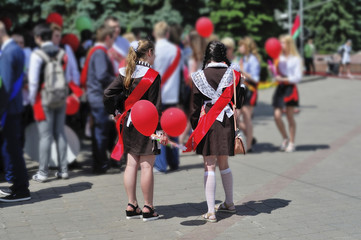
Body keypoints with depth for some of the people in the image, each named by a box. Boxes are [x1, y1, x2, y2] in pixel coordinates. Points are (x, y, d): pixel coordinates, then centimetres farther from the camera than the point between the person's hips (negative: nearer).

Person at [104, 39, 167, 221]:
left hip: (129, 124, 6)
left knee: (131, 164, 11)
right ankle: (148, 209, 5)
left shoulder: (125, 73, 5)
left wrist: (115, 111, 16)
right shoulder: (153, 76, -12)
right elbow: (155, 106, -14)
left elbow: (108, 94, 1)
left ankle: (131, 206, 16)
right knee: (147, 165, -1)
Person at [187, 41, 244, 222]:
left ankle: (211, 212, -2)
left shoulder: (199, 76, -5)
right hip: (227, 122, 3)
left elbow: (195, 106, -2)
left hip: (207, 123, -3)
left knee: (209, 167, 0)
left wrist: (195, 129, 6)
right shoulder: (232, 74, 0)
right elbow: (238, 102, 6)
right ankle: (229, 203, 31)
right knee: (223, 165, 19)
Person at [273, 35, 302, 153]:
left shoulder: (296, 59, -4)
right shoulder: (279, 58, 10)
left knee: (290, 116, 1)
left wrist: (284, 79, -17)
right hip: (280, 88, 4)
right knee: (277, 115, -4)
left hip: (290, 88, -4)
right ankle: (285, 139, 17)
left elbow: (298, 77, -8)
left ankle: (292, 142, 13)